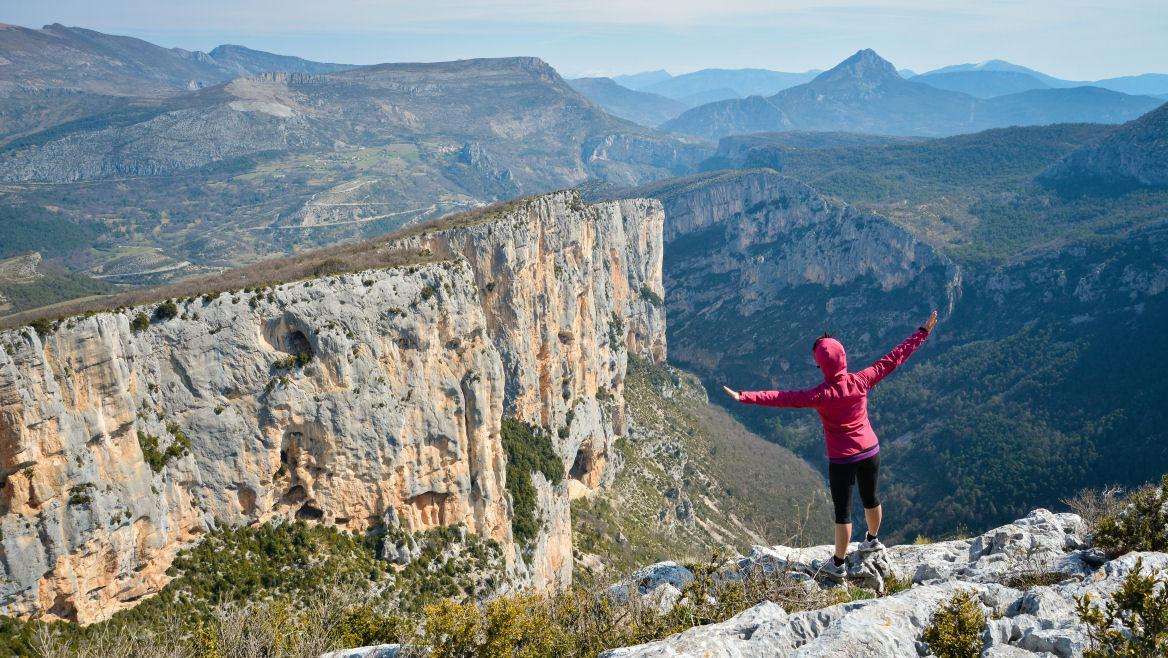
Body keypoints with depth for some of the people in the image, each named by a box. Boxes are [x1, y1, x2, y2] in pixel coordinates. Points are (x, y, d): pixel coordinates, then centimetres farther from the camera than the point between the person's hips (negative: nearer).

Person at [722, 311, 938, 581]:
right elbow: (894, 358, -6)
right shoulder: (861, 381, -14)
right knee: (871, 499, 26)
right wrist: (923, 332, 4)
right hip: (871, 451, 5)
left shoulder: (821, 395, -25)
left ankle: (838, 565, 24)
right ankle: (873, 539, 52)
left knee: (843, 512, 8)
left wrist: (744, 396, -29)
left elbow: (783, 398, -29)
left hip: (842, 460, -5)